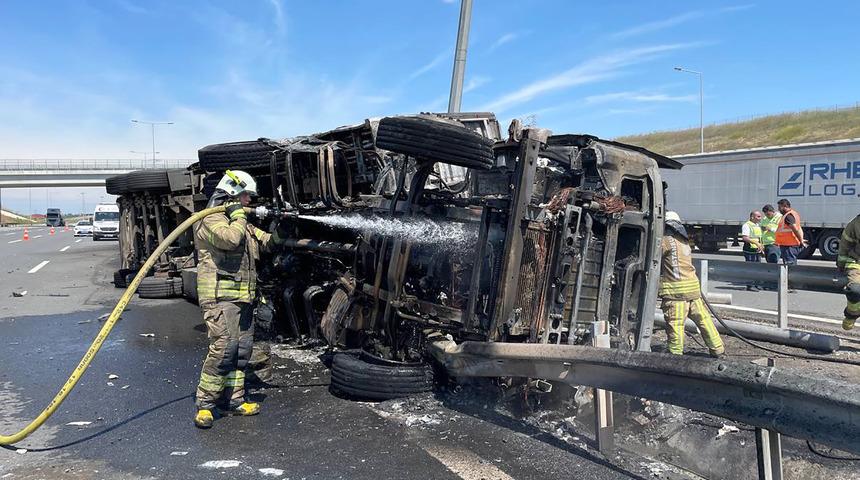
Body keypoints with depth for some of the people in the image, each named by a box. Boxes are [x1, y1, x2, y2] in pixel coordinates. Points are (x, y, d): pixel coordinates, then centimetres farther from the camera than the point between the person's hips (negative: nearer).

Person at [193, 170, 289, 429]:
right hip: (220, 296, -10)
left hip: (242, 297, 10)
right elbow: (229, 239, -27)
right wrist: (238, 216, -11)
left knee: (242, 349, 10)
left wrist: (278, 234, 6)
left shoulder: (240, 222, 23)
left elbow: (264, 241, 27)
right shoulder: (212, 219, -7)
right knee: (223, 348, -16)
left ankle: (233, 400, 19)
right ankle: (204, 404, -5)